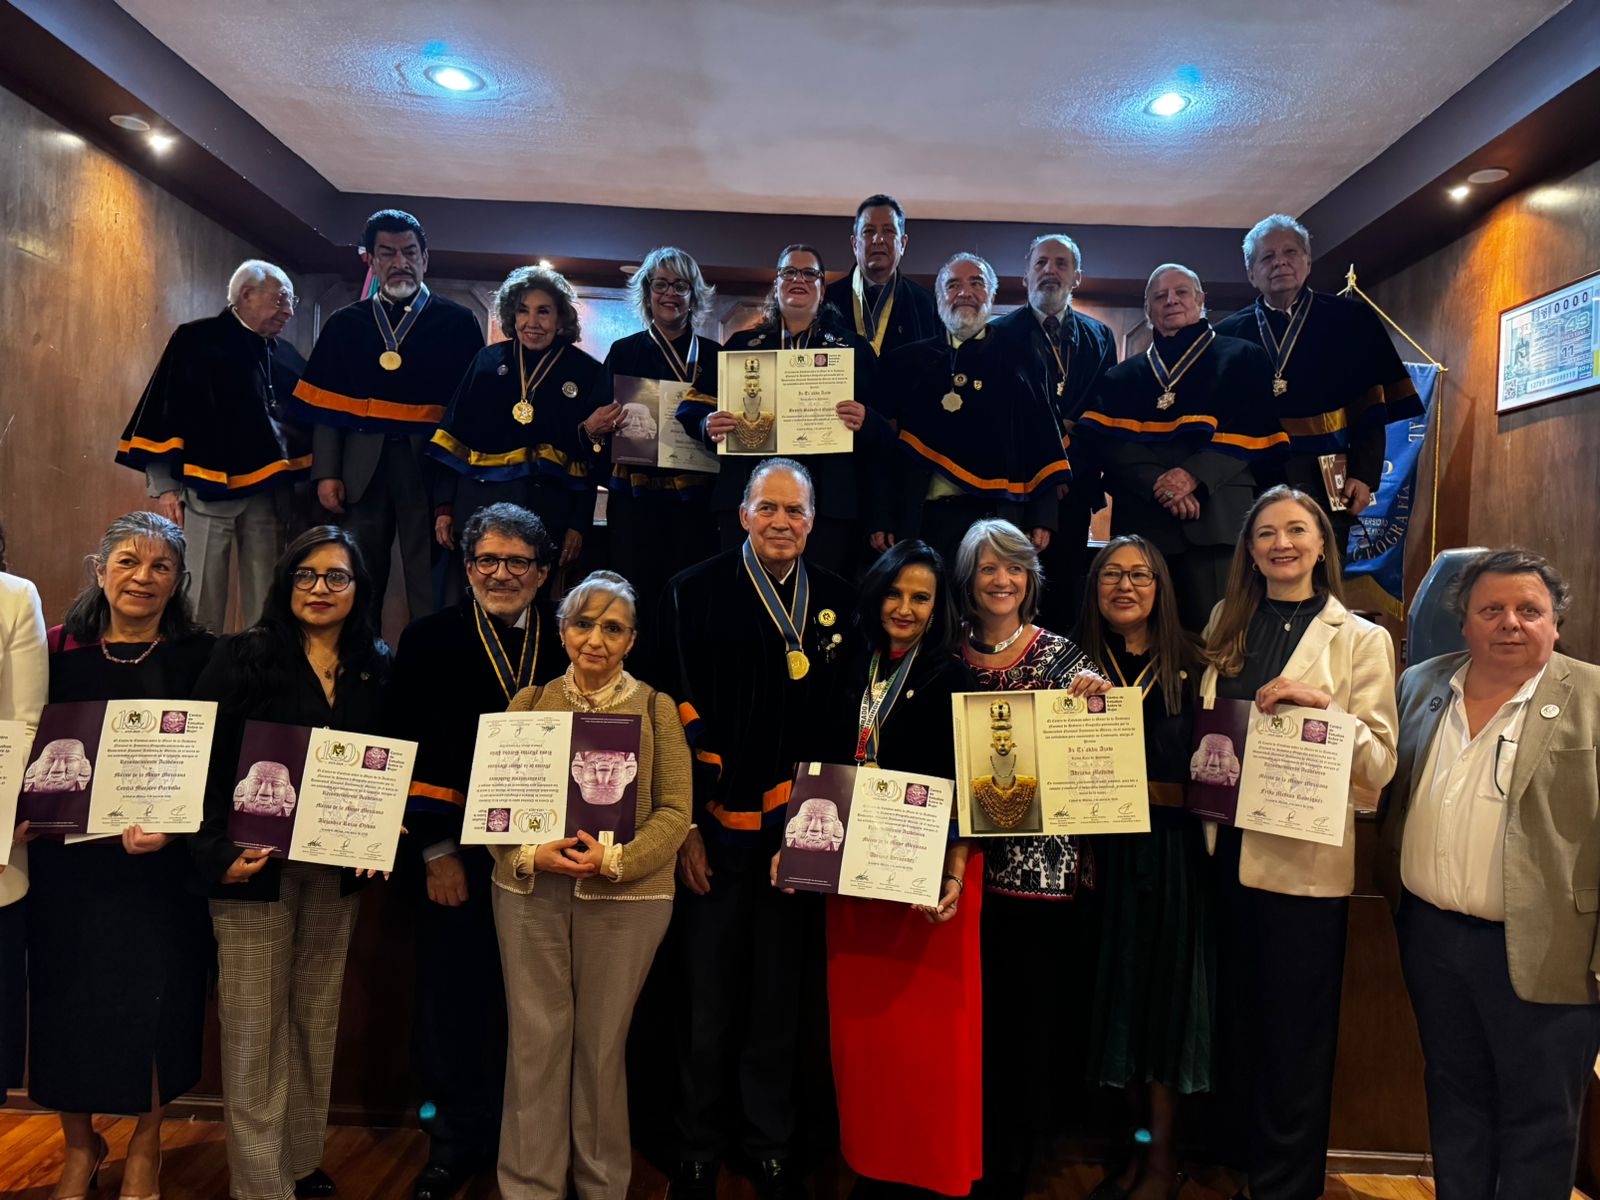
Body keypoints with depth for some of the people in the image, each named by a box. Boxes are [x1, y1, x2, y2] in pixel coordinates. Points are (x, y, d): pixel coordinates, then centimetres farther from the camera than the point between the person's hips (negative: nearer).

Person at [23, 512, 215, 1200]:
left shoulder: (199, 656, -3)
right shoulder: (61, 650, 2)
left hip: (160, 860, -2)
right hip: (68, 858, 2)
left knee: (154, 998, 7)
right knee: (68, 999, 11)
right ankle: (80, 1145, 36)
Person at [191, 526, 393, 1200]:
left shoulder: (377, 669, 6)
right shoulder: (240, 658, -5)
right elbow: (203, 762, -8)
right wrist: (217, 852, -17)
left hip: (339, 869, 4)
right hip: (255, 865, -3)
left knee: (317, 1018, 15)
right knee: (255, 1025, 3)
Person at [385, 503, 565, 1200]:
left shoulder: (571, 646, 2)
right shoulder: (429, 641, 0)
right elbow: (409, 749, -4)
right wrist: (436, 848, -7)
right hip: (455, 854, 0)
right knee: (453, 999, 11)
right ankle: (459, 1138, 32)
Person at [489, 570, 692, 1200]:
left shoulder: (656, 708, 1)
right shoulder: (528, 702, 7)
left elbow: (675, 811, -3)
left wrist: (614, 859, -17)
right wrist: (530, 855, -13)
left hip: (626, 896, -1)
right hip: (530, 892, 2)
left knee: (601, 1044, 9)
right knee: (535, 1040, 6)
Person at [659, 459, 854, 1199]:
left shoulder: (837, 599, 5)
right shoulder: (696, 591, -3)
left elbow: (839, 715, 8)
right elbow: (678, 712, -5)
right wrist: (684, 825, -7)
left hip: (800, 827, 3)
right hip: (715, 826, -2)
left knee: (780, 998, 13)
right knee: (709, 999, 8)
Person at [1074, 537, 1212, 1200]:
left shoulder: (1189, 664, 1)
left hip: (1171, 845, -2)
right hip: (1105, 845, 2)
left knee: (1165, 988, 4)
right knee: (1117, 985, 9)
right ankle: (1140, 1142, 26)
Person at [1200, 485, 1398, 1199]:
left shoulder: (1361, 639, -3)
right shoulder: (1226, 629, 10)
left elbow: (1380, 762, -10)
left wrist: (1321, 704, -24)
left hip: (1304, 863, -4)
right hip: (1228, 850, 4)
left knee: (1295, 1039, 8)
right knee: (1238, 1023, 17)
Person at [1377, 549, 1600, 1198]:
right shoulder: (1422, 685, 6)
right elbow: (1393, 796, 16)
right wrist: (1395, 891, 11)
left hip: (1540, 949, -4)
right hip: (1429, 933, 5)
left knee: (1538, 1119, 11)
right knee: (1453, 1097, 19)